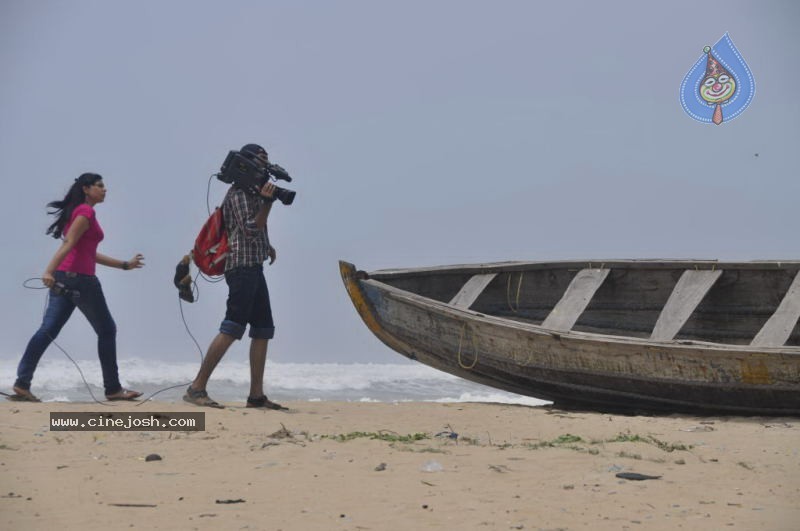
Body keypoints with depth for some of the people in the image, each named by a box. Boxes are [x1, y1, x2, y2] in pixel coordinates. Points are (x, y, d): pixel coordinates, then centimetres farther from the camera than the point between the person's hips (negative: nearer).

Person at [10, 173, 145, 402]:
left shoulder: (78, 212, 23)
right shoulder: (86, 212, -7)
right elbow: (68, 244, -20)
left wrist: (125, 265, 29)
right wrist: (49, 270, -30)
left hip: (63, 279, 9)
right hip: (80, 279, -9)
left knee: (48, 330, 1)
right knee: (106, 331, 2)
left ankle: (22, 384, -7)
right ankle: (113, 389, 7)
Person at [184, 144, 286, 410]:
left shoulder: (251, 191, 20)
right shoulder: (239, 193, -10)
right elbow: (250, 230, -19)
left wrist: (266, 246, 20)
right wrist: (267, 202, -25)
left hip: (254, 268, 10)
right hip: (243, 266, -10)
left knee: (263, 329, 7)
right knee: (232, 328, -15)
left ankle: (256, 394, 8)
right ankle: (197, 388, -15)